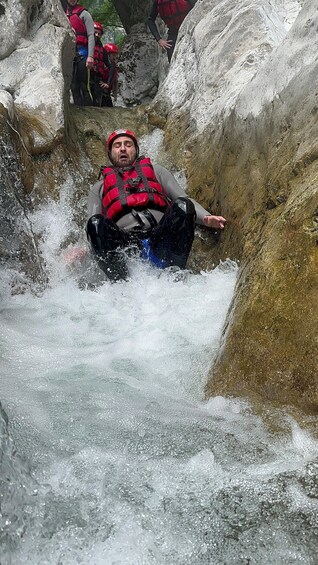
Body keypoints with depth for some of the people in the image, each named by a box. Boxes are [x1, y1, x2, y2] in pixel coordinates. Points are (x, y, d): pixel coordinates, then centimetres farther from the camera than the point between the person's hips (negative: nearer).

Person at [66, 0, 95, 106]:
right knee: (74, 87, 2)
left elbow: (91, 36, -4)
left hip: (81, 53, -5)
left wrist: (90, 56, -17)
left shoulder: (83, 14, 5)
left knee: (84, 87, -12)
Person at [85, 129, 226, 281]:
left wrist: (206, 218, -3)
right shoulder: (99, 187, 30)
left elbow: (184, 200, 19)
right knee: (96, 222, -30)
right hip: (124, 244, 0)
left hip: (160, 237, 1)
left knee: (181, 205, -28)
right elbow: (92, 225, 17)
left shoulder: (156, 171, 31)